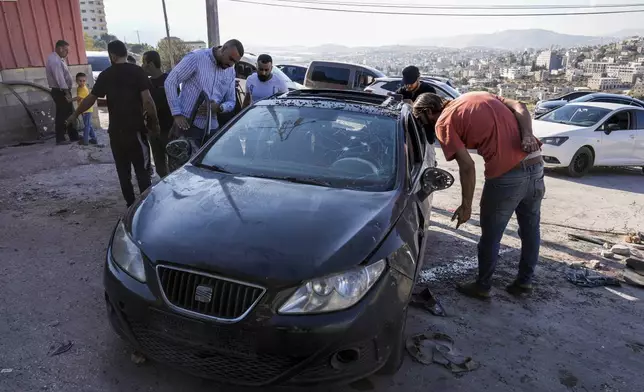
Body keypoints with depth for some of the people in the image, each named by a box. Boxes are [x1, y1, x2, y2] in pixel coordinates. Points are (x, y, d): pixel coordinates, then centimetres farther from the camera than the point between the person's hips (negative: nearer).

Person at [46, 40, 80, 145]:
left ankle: (74, 136, 22)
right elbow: (60, 78, -22)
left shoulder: (58, 59, 14)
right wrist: (67, 93, -22)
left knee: (70, 114, 14)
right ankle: (60, 139, 4)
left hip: (63, 91, 10)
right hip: (60, 92, -10)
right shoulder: (54, 60, -18)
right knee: (62, 115, -3)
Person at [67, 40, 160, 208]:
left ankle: (131, 205, 15)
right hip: (135, 128, -2)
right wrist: (154, 121, -2)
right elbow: (147, 100, -13)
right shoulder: (137, 71, -4)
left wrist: (75, 115, 23)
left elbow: (90, 99, 10)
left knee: (123, 170, 11)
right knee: (142, 169, 2)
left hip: (116, 130, 3)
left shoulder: (106, 75, 5)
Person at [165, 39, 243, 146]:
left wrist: (219, 108, -12)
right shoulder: (196, 58, -8)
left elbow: (231, 102, 13)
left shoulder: (231, 72, 10)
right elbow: (170, 82, -8)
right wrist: (177, 114, -14)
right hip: (188, 124, -5)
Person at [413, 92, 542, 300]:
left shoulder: (444, 122, -2)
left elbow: (467, 166, -10)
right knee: (530, 229, 21)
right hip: (535, 164, 8)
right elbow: (520, 107, 7)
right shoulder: (479, 95, 20)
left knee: (491, 236, 11)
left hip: (506, 174, -7)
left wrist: (466, 206, -4)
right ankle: (525, 281, 38)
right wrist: (527, 135, -7)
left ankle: (482, 286, 28)